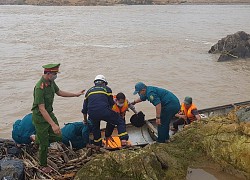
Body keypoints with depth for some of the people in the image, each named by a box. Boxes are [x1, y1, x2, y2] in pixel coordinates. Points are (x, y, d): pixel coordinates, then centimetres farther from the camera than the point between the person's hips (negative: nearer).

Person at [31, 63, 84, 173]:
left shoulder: (51, 82, -4)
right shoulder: (40, 88, -31)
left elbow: (59, 92, 16)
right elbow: (42, 109, -32)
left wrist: (76, 94, 16)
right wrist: (53, 124, -36)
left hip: (49, 113, 8)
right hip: (40, 117, -8)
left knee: (57, 137, 10)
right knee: (44, 144, 5)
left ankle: (37, 139, 35)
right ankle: (43, 165, 27)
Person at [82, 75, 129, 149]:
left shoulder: (89, 91, 27)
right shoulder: (107, 89, 18)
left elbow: (84, 108, 29)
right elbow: (111, 103, 18)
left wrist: (85, 120, 39)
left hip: (92, 114, 4)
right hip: (104, 111, -3)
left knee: (95, 127, 32)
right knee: (120, 121, 13)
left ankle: (97, 146, 36)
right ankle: (123, 140, -2)